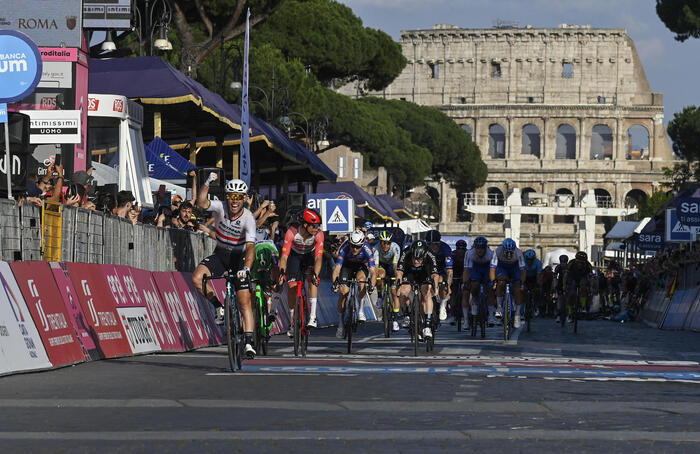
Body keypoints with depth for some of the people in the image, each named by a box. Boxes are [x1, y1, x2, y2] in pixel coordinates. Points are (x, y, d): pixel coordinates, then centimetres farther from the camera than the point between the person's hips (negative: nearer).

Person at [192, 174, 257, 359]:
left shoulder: (248, 218, -23)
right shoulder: (220, 207, -16)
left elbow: (251, 246, -33)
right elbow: (201, 203, -34)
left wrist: (246, 268, -48)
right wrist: (207, 183, -46)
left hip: (239, 257, -3)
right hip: (220, 253, 3)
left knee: (244, 302, -11)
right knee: (197, 278, -25)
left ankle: (249, 343, -10)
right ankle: (219, 307, -4)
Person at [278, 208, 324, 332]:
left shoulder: (318, 234, -32)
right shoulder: (292, 232, -35)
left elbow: (318, 258, -37)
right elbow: (284, 256, -35)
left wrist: (316, 275, -52)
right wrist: (281, 275, -48)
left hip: (310, 255, 0)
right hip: (295, 255, 0)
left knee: (312, 280, -25)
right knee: (291, 287, -7)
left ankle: (312, 317, -22)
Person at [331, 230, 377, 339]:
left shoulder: (367, 250, -34)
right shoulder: (344, 249, -33)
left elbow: (373, 272, -37)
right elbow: (337, 268, -38)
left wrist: (372, 285, -55)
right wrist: (334, 282, -55)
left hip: (362, 266, -1)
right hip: (347, 266, 1)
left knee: (361, 281, -33)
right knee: (343, 292, -13)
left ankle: (360, 310, -13)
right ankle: (340, 324, 0)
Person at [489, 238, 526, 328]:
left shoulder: (518, 252, -34)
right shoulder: (498, 251, -34)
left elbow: (522, 269, -29)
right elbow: (492, 268, -32)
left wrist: (522, 283, -35)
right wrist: (493, 282, -40)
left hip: (514, 267, 0)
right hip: (502, 267, 0)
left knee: (516, 290, -12)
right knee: (501, 283, -27)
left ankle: (517, 315, -1)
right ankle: (499, 307, -10)